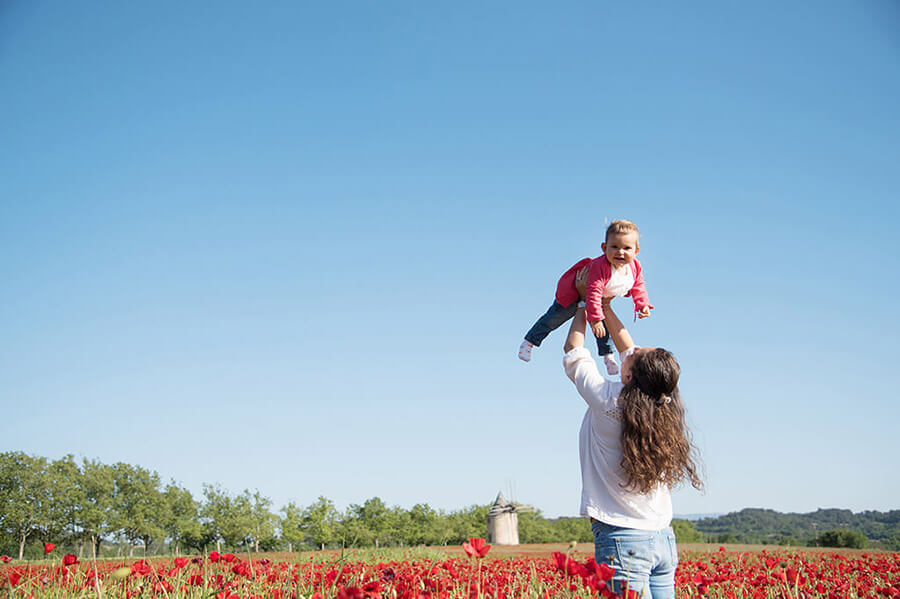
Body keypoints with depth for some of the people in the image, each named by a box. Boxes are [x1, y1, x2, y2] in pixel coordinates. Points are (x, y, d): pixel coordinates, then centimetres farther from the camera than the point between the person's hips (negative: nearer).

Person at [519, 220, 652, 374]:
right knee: (554, 318, 4)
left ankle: (607, 355, 40)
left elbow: (638, 287, -2)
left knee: (604, 324, 18)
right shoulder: (600, 266, -45)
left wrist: (643, 304, -13)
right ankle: (529, 342, 21)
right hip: (574, 292, -6)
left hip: (603, 298, 6)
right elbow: (594, 292, -46)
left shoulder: (636, 267, -22)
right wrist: (595, 319, -47)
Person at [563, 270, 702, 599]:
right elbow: (629, 350, 19)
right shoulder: (663, 408, 2)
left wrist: (585, 302, 16)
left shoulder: (609, 403, -14)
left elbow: (574, 353, 3)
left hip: (622, 538, -6)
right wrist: (605, 307, 27)